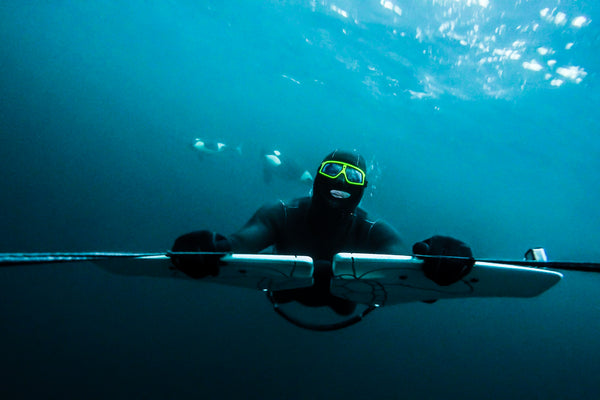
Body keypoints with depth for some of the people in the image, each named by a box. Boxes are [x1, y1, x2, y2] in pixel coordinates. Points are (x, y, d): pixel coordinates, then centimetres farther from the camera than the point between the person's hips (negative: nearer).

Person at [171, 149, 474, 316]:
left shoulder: (375, 233, -39)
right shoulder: (282, 216, -38)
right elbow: (240, 243, -53)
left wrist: (433, 264, -81)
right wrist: (215, 248, -78)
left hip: (341, 302, 1)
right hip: (285, 293, 0)